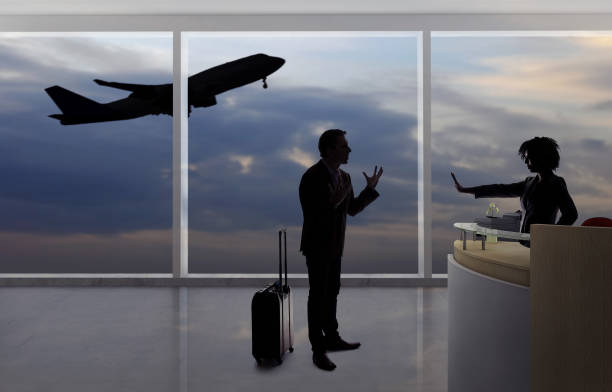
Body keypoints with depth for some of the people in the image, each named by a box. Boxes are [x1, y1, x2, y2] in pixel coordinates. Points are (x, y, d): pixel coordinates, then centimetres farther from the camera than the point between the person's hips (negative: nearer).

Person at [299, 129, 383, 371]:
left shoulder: (344, 177, 4)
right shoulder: (312, 177, -18)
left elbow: (352, 209, 10)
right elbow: (311, 214, -22)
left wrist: (371, 188, 2)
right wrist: (334, 201, -32)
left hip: (335, 246, 8)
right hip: (317, 246, -7)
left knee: (332, 292, 17)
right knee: (318, 296, 0)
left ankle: (331, 338, 32)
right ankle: (318, 349, 10)